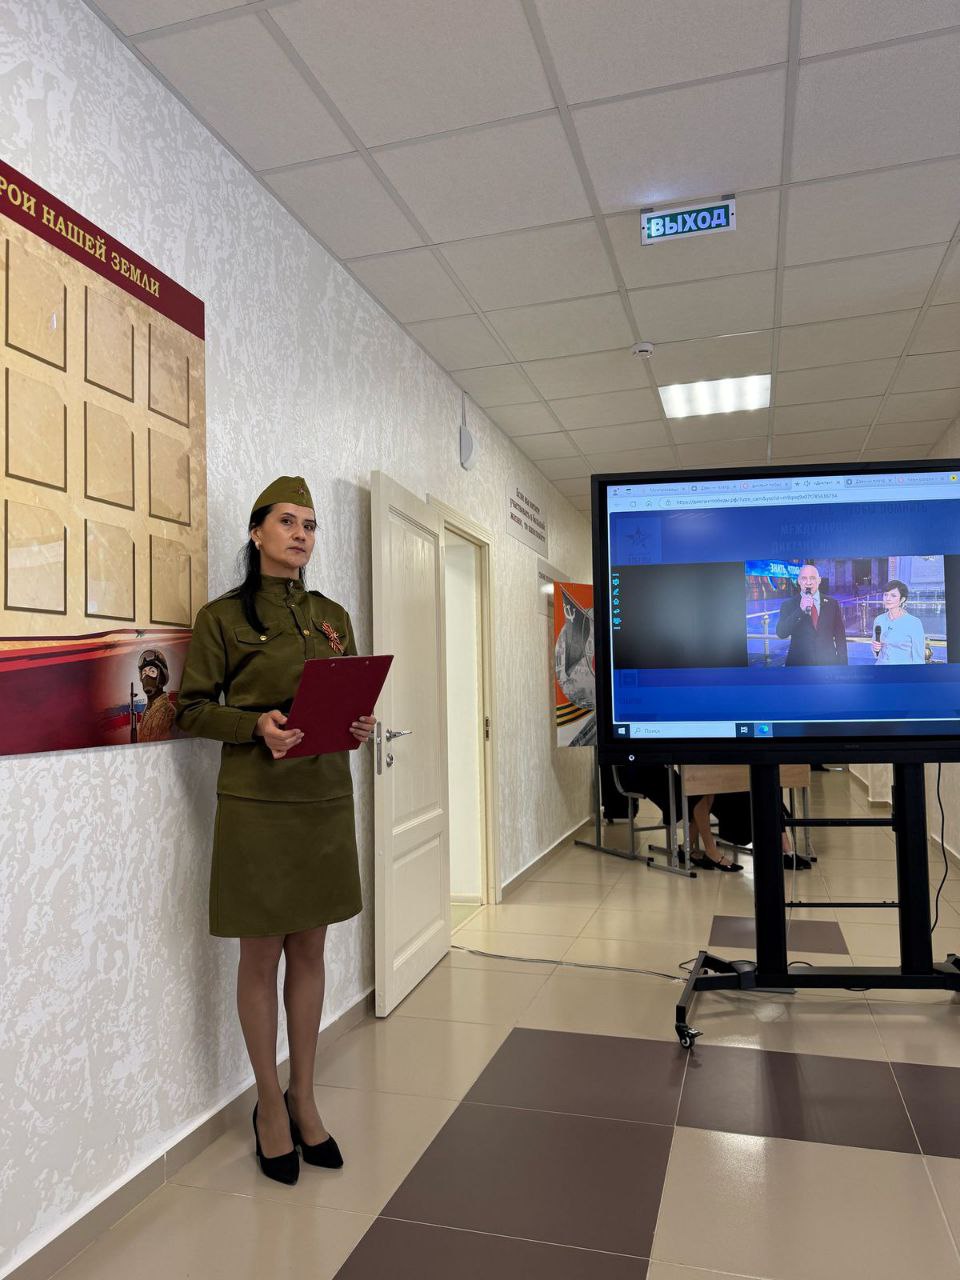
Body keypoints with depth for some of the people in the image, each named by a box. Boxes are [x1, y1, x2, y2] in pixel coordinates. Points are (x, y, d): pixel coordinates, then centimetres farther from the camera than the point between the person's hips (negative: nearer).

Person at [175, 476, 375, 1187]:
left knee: (310, 950, 14)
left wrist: (361, 723, -6)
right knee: (261, 956, 8)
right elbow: (192, 707, -2)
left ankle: (304, 1097, 31)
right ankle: (269, 1105, 27)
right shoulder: (224, 617, -3)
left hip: (326, 797, 5)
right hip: (256, 803, -4)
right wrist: (257, 725, -19)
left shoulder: (333, 616, 11)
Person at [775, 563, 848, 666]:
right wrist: (801, 609, -20)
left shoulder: (831, 603, 7)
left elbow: (840, 637, 8)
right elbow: (781, 633, -12)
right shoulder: (788, 604, 2)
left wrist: (842, 665, 3)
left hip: (828, 664, 1)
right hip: (799, 664, -1)